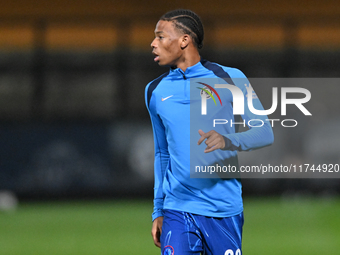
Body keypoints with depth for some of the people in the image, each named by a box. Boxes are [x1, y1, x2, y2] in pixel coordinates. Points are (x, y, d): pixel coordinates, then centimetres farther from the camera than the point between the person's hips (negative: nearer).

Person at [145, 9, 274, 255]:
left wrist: (229, 141, -24)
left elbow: (264, 133, -4)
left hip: (224, 210, -2)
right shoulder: (155, 91, 11)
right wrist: (158, 211, 18)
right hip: (177, 210, 2)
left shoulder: (229, 78, -1)